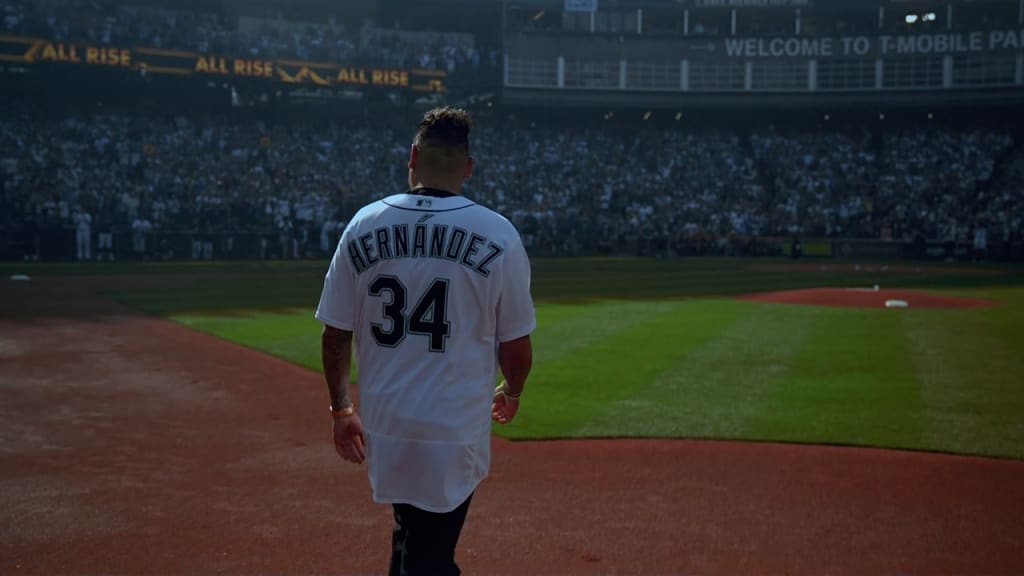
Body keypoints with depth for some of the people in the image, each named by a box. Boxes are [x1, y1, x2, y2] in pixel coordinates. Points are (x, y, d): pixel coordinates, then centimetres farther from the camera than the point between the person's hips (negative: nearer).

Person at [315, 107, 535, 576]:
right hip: (456, 431, -3)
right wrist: (510, 395, 17)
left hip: (384, 423, 3)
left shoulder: (364, 225, -2)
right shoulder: (497, 234, -9)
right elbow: (516, 348, -4)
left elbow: (335, 336, 1)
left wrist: (341, 410, 15)